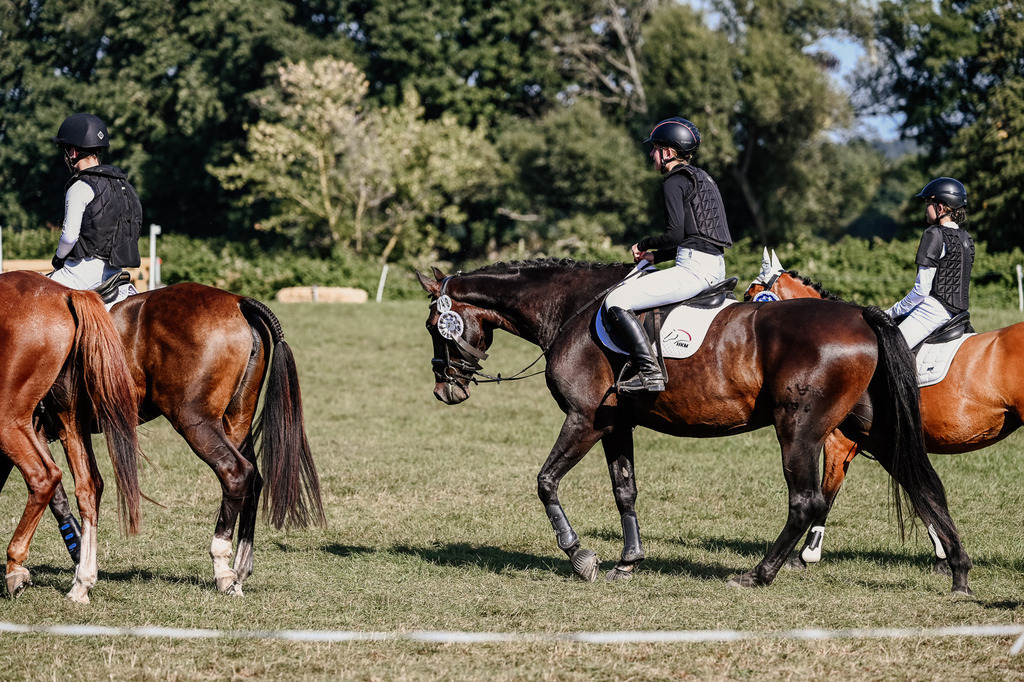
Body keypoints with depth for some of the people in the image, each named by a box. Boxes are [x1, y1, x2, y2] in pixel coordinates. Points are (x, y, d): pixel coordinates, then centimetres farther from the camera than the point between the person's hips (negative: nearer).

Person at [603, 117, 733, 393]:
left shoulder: (675, 181, -8)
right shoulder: (701, 177, 21)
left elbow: (675, 235, -17)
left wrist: (644, 244, 1)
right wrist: (654, 256, 20)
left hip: (693, 267, -10)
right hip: (714, 267, 10)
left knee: (616, 302, -11)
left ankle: (650, 372, -20)